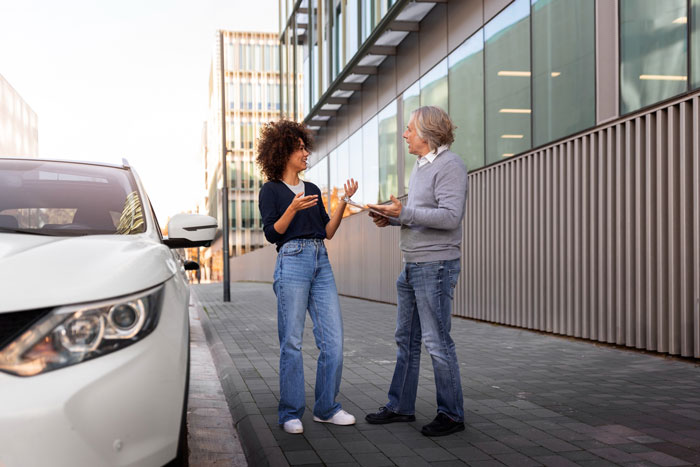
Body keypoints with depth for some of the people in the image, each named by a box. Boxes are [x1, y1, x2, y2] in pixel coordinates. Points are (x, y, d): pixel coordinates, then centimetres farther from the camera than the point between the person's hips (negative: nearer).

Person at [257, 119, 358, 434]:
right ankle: (290, 414, 8)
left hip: (321, 263, 6)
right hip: (292, 263, -5)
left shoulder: (313, 190, 21)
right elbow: (271, 234, -5)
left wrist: (343, 201, 6)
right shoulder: (271, 190, 5)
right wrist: (292, 209, -18)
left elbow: (328, 231, 16)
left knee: (333, 339, 1)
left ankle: (326, 408, 12)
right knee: (291, 342, -3)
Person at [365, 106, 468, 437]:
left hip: (437, 265, -10)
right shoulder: (420, 166, 17)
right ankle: (401, 406, 24)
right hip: (412, 265, 10)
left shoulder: (450, 165, -12)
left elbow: (450, 216, -23)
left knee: (436, 341, -4)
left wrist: (403, 213, -23)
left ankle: (451, 414, 8)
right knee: (406, 338, 14)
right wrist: (391, 218, 7)